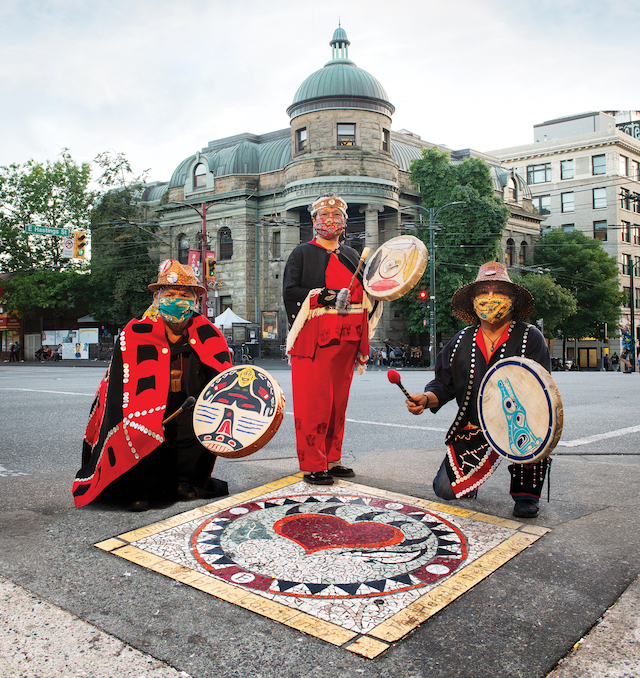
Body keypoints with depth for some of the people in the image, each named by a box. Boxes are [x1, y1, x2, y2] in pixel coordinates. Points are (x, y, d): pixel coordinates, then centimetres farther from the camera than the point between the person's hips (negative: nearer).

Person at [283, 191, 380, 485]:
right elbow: (290, 291, -6)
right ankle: (312, 466, 2)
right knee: (314, 402, -6)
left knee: (339, 399, 9)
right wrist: (328, 297, -16)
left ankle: (332, 460, 19)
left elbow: (363, 293, 25)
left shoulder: (351, 256, 20)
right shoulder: (303, 253, 4)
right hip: (314, 337, -5)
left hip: (346, 337, 5)